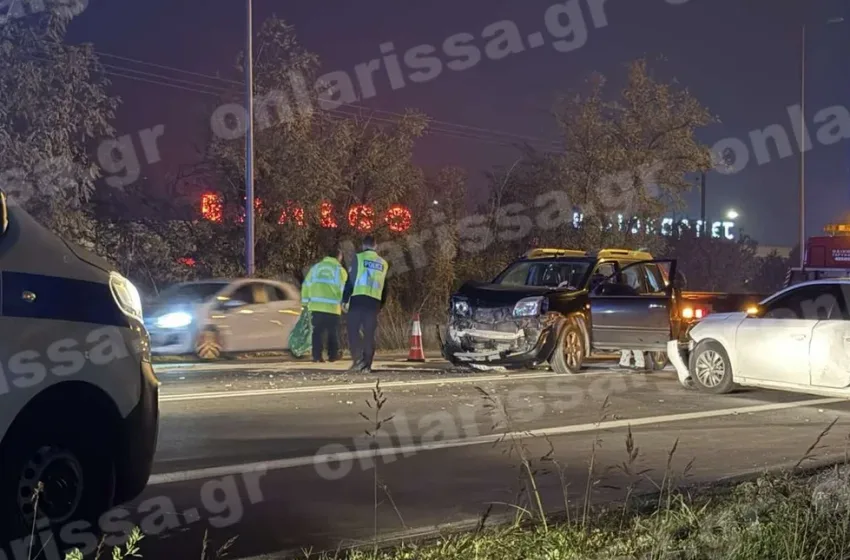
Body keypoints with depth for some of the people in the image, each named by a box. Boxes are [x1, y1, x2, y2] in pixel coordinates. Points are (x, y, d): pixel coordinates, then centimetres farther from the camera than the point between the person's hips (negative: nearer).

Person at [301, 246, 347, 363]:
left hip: (316, 305, 3)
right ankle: (333, 355, 12)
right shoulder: (339, 269, 2)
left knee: (317, 331, 6)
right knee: (333, 332, 9)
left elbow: (306, 285, 12)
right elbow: (343, 288, -1)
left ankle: (317, 355, 0)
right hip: (332, 306, -3)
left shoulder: (315, 267, 13)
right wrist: (344, 304, 7)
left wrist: (305, 301, 17)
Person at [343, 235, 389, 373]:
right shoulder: (383, 263, 18)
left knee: (353, 330, 0)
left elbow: (350, 280, -2)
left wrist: (345, 299, 1)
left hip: (358, 299, -4)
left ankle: (358, 358, -16)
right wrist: (381, 305, 24)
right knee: (369, 333, 6)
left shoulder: (359, 258, 2)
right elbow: (384, 288, 19)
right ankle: (367, 365, 3)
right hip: (374, 301, 4)